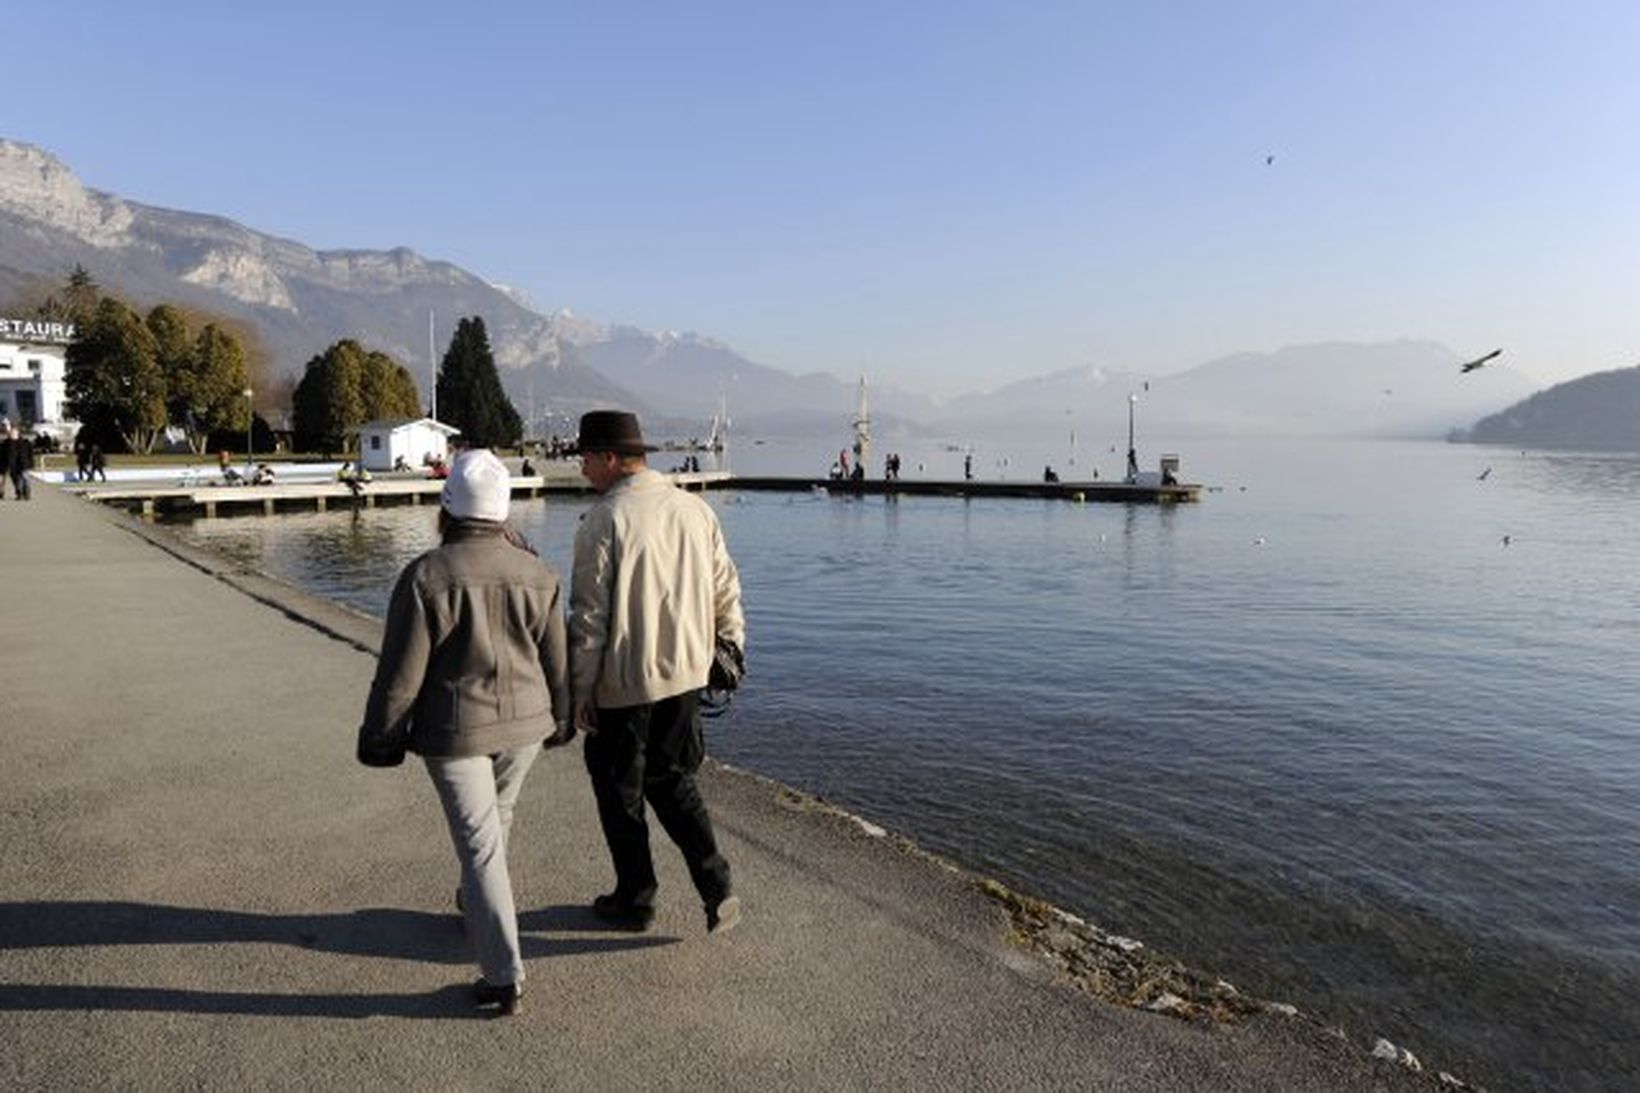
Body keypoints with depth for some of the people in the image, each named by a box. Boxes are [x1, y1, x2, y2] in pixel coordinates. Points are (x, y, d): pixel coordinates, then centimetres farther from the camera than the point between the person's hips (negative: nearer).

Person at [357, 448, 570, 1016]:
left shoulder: (426, 576, -16)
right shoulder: (537, 573, -4)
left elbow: (401, 672, -12)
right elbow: (557, 661, 4)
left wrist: (377, 734, 2)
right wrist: (561, 720, 19)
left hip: (455, 729, -4)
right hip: (524, 722, 4)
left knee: (478, 842, 2)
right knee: (497, 816, 26)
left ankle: (504, 977, 5)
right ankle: (478, 902, 49)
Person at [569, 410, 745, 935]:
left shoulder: (604, 519, -14)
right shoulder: (696, 509, 3)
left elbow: (590, 613, -14)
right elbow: (725, 590, 9)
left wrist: (580, 689, -7)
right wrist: (731, 649, 20)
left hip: (623, 681, -6)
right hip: (686, 674, 6)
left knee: (619, 791, 13)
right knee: (672, 780, 20)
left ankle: (635, 900, 26)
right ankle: (718, 887, 10)